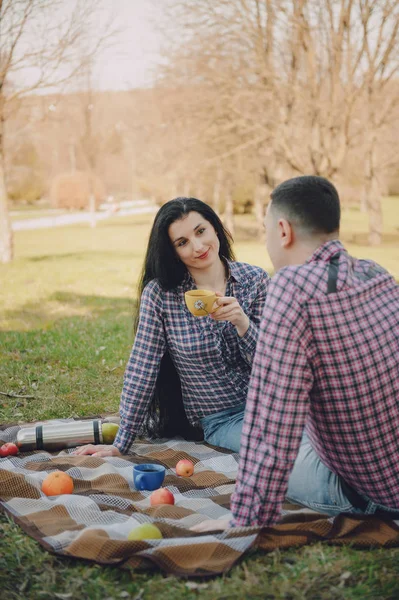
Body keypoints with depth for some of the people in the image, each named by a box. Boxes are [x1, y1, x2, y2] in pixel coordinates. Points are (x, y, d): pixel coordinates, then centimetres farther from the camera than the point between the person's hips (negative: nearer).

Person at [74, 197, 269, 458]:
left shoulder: (255, 280, -2)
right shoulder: (159, 293, -8)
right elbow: (142, 369, -5)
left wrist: (242, 323, -23)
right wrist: (121, 444, -4)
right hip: (219, 421, -3)